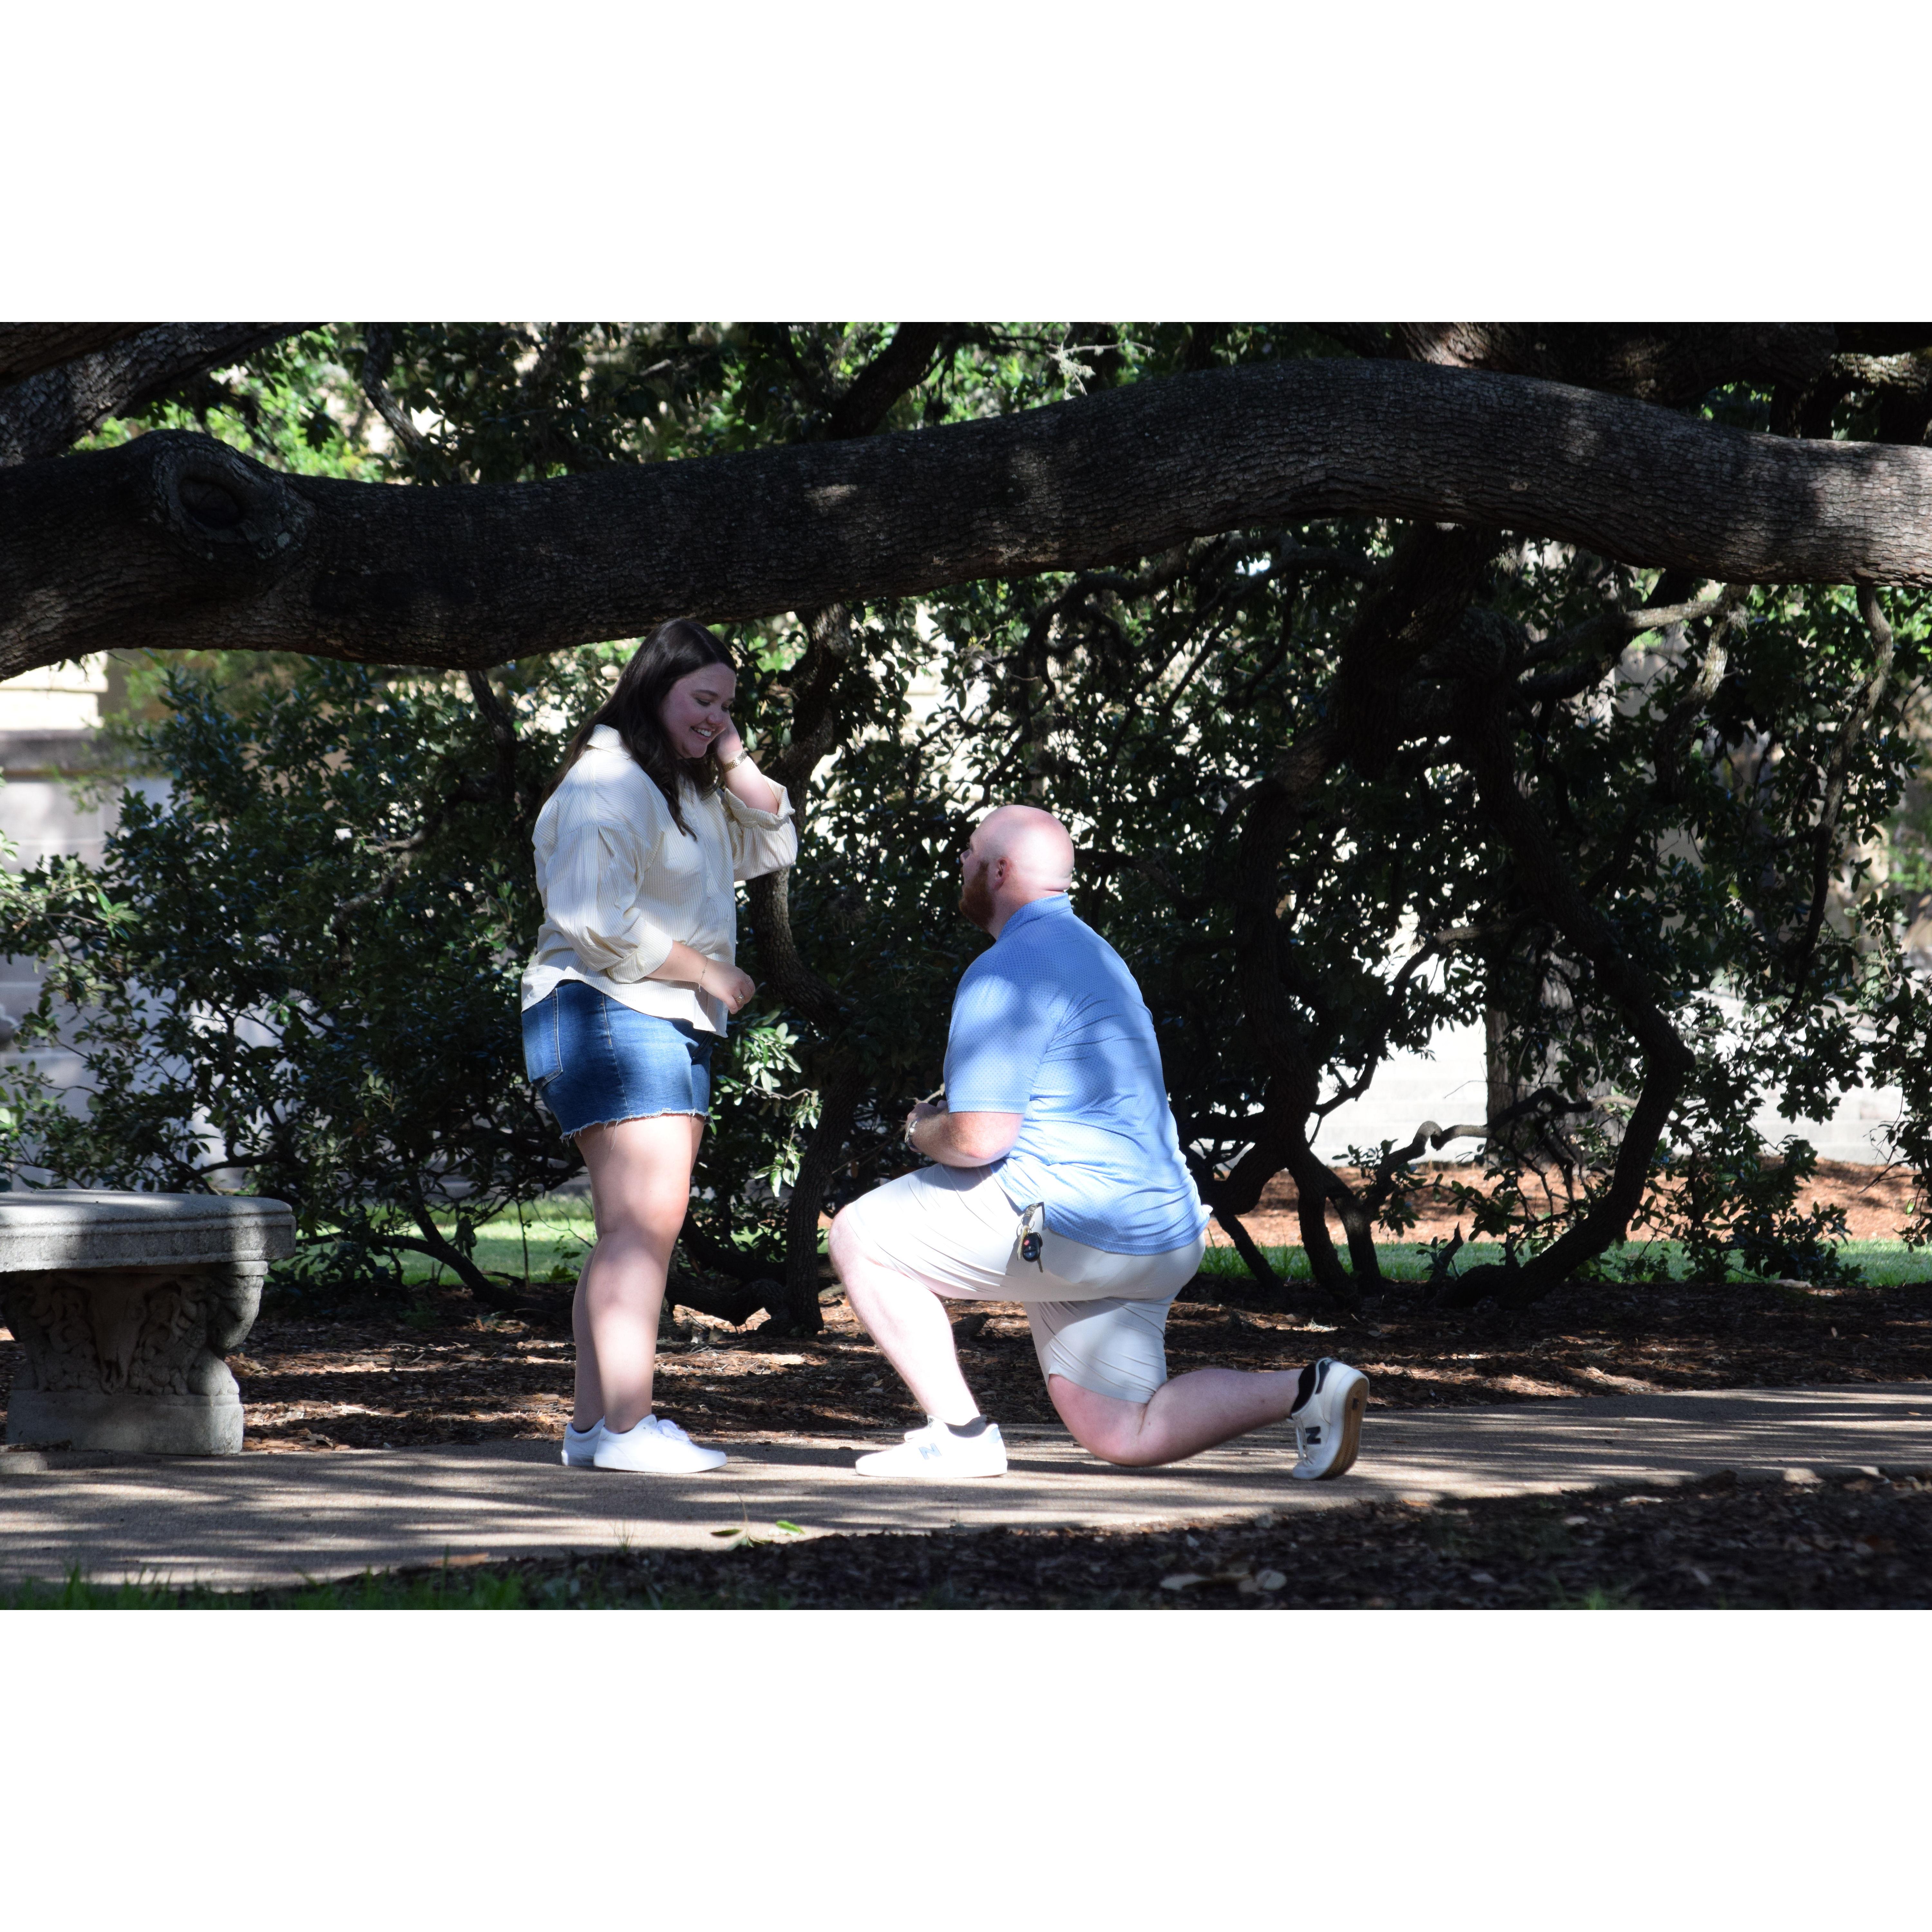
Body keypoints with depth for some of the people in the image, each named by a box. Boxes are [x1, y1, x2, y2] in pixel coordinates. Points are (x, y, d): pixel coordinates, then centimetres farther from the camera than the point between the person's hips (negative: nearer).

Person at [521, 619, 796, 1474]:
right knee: (645, 1220, -17)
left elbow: (772, 846, 21)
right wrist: (709, 972, -14)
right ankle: (626, 1425, -22)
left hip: (671, 1022, 11)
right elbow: (599, 919, -20)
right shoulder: (607, 783, -12)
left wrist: (733, 762, 8)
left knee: (635, 1232, 7)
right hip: (612, 1014, -11)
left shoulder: (689, 788, 21)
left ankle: (596, 1423, 7)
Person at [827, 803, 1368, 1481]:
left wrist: (923, 1131, 3)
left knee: (861, 1238, 0)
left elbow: (980, 1137, -20)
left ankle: (961, 1433, -3)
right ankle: (1308, 1390, -5)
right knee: (1125, 1436, 9)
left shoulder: (1006, 972, -12)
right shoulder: (1089, 952, 22)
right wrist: (948, 1123, 20)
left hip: (1070, 1222, -10)